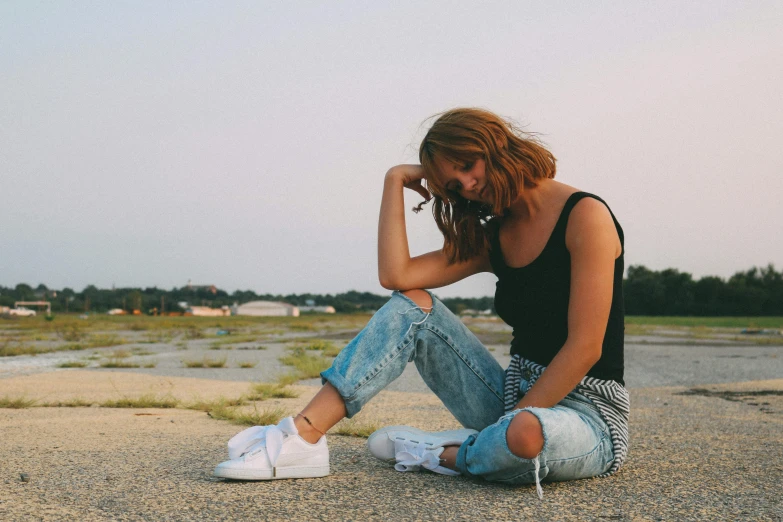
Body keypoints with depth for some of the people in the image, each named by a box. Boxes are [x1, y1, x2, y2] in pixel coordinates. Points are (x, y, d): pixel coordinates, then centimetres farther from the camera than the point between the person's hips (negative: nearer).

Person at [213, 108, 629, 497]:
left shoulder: (584, 215, -11)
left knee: (524, 436, -43)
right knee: (412, 306, -6)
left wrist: (517, 424, -18)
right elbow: (395, 275, -4)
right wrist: (395, 181, 1)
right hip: (516, 398, 6)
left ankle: (444, 454, -7)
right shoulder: (493, 237, 11)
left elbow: (585, 347, -17)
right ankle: (303, 437, -16)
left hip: (587, 416, -6)